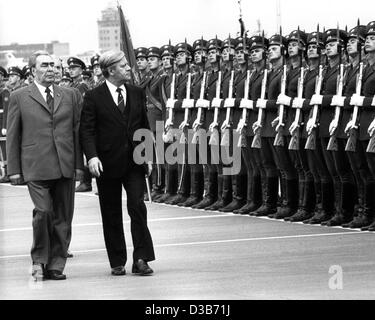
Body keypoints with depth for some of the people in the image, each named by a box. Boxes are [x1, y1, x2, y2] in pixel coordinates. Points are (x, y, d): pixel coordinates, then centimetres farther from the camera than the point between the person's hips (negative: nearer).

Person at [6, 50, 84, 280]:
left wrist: (79, 163, 7)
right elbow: (13, 136, 6)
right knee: (43, 211, -14)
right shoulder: (19, 97, 6)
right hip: (35, 166, -3)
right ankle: (39, 260, 5)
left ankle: (56, 265, 12)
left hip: (65, 166, 3)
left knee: (62, 218, 3)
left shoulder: (70, 96, 14)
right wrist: (14, 169, 1)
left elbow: (77, 130, 14)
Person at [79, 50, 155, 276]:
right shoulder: (93, 97, -3)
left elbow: (145, 127, 15)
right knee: (112, 215, 5)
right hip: (107, 164, -2)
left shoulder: (137, 94, 9)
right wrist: (92, 156, -20)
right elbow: (87, 130, -7)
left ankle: (141, 259, -7)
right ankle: (117, 263, 13)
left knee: (137, 206, -11)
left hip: (134, 162, 2)